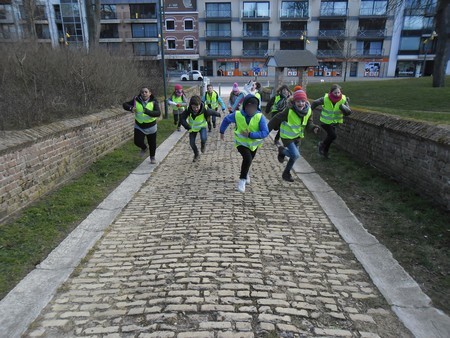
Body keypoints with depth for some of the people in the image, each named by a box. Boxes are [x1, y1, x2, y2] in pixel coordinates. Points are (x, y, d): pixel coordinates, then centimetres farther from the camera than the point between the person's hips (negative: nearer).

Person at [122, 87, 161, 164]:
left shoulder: (153, 102, -16)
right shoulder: (136, 100, -10)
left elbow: (158, 113, -29)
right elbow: (125, 104, -3)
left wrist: (147, 111, -45)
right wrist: (130, 108, -26)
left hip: (151, 126, -1)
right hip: (139, 126, 1)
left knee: (152, 143, 12)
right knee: (138, 141, -12)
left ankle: (152, 157, 41)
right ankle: (144, 148, 26)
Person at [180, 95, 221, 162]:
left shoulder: (204, 109, -32)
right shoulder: (188, 110, -29)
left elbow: (213, 112, -13)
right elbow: (182, 119, -28)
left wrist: (220, 115, 5)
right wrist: (188, 128, -39)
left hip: (202, 126, -2)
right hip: (192, 128, 2)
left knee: (203, 138, -28)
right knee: (192, 143, 2)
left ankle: (203, 145, 11)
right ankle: (196, 155, 31)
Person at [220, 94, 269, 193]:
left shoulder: (260, 117, -24)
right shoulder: (237, 115, -20)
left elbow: (265, 132, -29)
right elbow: (226, 120, -1)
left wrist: (250, 135, -36)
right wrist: (222, 132, 9)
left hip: (254, 143, 2)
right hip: (241, 142, -2)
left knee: (248, 160, 23)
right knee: (248, 158, -27)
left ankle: (245, 174, 57)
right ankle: (242, 179, -6)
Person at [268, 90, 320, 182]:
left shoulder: (308, 110, -12)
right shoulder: (289, 111, -29)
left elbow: (308, 122, 4)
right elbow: (276, 119, -20)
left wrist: (314, 127, -17)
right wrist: (267, 130, -17)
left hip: (298, 136, 6)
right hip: (287, 136, -6)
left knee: (294, 156, 16)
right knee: (295, 155, -17)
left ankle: (286, 173, 38)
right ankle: (282, 150, 15)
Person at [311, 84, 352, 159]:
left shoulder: (343, 100, -17)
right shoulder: (325, 99, -23)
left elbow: (348, 112, -21)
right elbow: (315, 103, -7)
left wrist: (342, 106, -37)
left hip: (335, 122, 4)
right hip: (325, 121, -4)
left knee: (330, 136, 15)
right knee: (333, 135, -16)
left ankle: (325, 152, 37)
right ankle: (322, 144, 11)